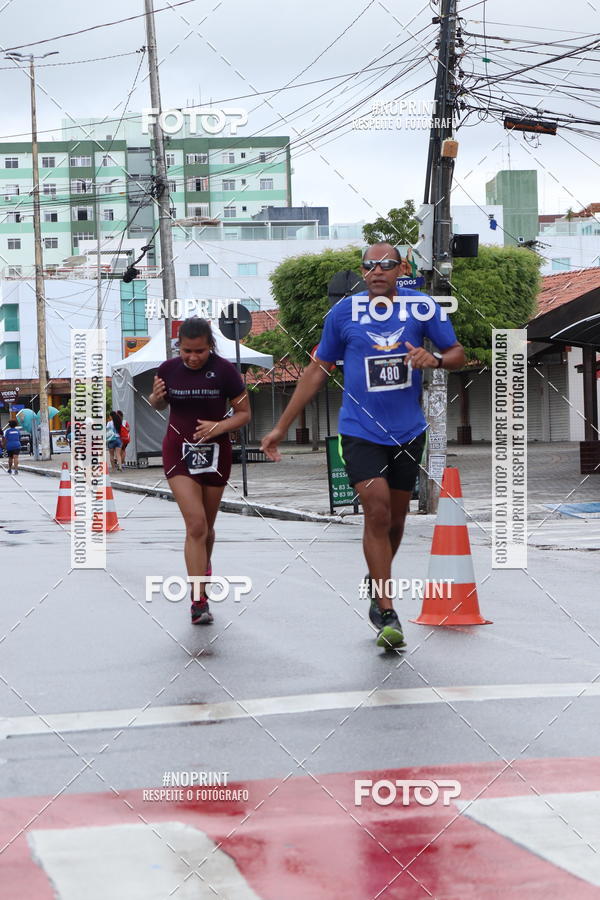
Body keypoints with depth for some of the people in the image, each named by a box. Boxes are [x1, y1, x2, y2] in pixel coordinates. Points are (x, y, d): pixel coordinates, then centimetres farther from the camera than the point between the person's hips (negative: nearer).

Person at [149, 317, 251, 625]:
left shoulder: (224, 371, -11)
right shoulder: (168, 369, -5)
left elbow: (244, 413, -4)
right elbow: (159, 404, 14)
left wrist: (218, 427, -22)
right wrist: (156, 398, -10)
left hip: (215, 452, 1)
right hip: (179, 452, -1)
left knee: (206, 526, 14)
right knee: (196, 524, -14)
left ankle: (204, 568, 47)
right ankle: (198, 600, -13)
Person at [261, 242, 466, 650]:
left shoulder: (422, 307, -1)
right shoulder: (344, 311, -1)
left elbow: (458, 353, 6)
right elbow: (319, 369, 7)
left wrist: (435, 360, -19)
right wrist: (282, 427, 8)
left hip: (408, 431, 2)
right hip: (360, 430, -2)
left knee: (395, 517, 11)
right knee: (377, 511, -15)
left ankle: (376, 585, 38)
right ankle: (387, 615, -12)